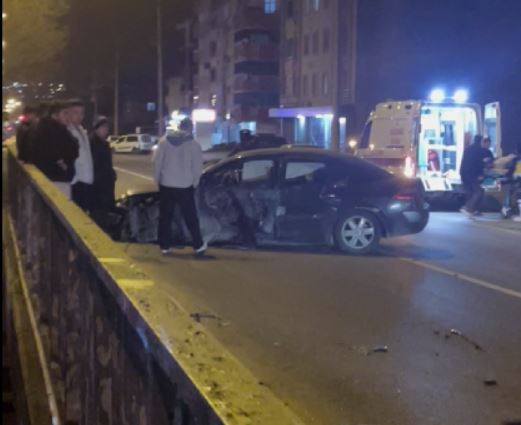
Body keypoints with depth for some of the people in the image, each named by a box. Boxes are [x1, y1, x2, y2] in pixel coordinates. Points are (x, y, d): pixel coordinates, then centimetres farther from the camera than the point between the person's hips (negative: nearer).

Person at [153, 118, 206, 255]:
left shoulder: (164, 141, 1)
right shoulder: (194, 144, -4)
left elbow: (157, 162, 1)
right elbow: (197, 167, -5)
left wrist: (158, 179, 11)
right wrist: (194, 183, 9)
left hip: (166, 185, 2)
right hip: (185, 186, -2)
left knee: (165, 217, 10)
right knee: (190, 217, 7)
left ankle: (165, 245, 11)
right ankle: (198, 245, 10)